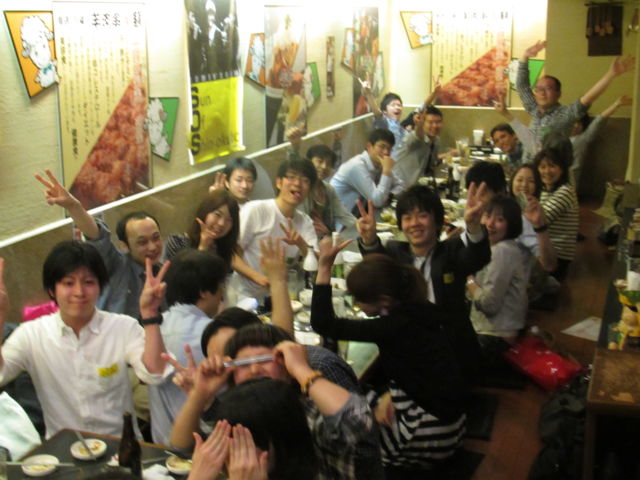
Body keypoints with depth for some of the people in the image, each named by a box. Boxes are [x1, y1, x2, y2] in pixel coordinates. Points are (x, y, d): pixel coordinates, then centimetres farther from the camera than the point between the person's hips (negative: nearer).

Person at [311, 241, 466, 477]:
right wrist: (391, 393, -6)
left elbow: (323, 324, -28)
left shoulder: (398, 325, -27)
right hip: (438, 412, 8)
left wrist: (324, 267, -27)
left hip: (432, 429, -8)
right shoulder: (413, 310, 0)